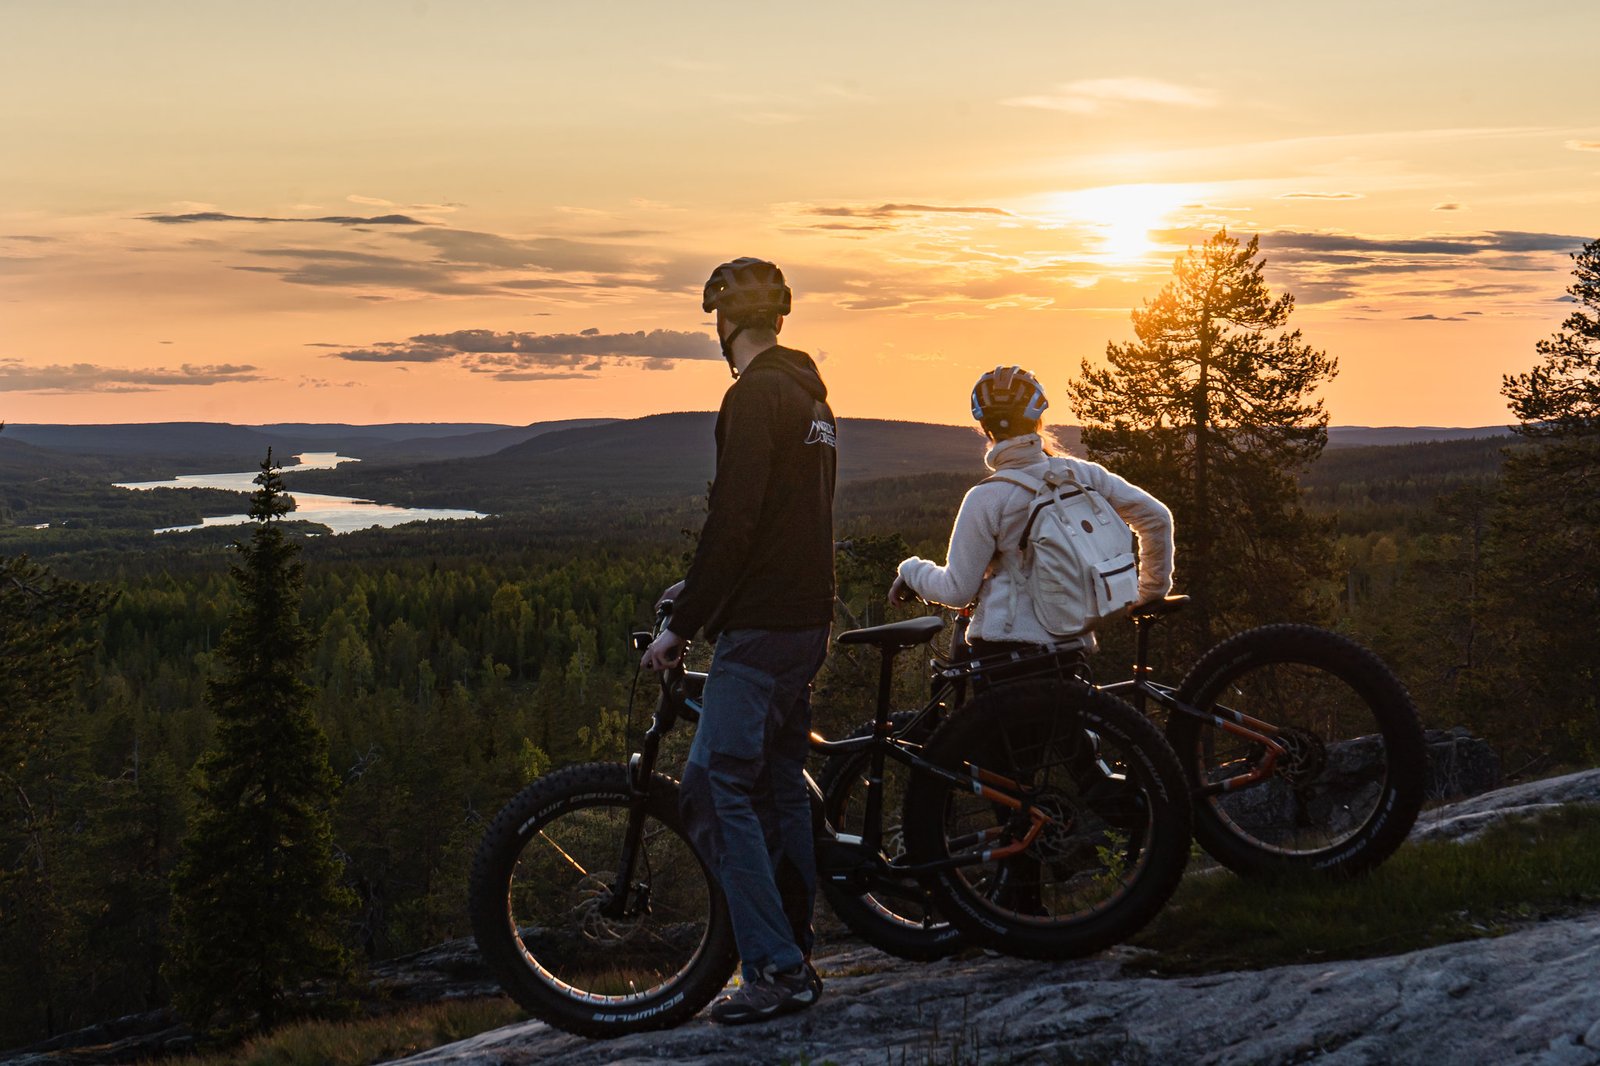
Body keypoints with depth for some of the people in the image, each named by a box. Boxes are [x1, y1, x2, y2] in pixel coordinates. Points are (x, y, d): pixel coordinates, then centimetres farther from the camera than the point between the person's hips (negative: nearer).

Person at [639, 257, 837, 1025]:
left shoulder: (754, 397, -13)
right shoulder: (807, 394, 17)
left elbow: (734, 520, -20)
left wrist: (682, 624, -15)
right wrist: (701, 590, 28)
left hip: (760, 626, -10)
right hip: (806, 617, 10)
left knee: (716, 787, -9)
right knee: (780, 787, 13)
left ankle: (775, 968, -11)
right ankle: (793, 962, 17)